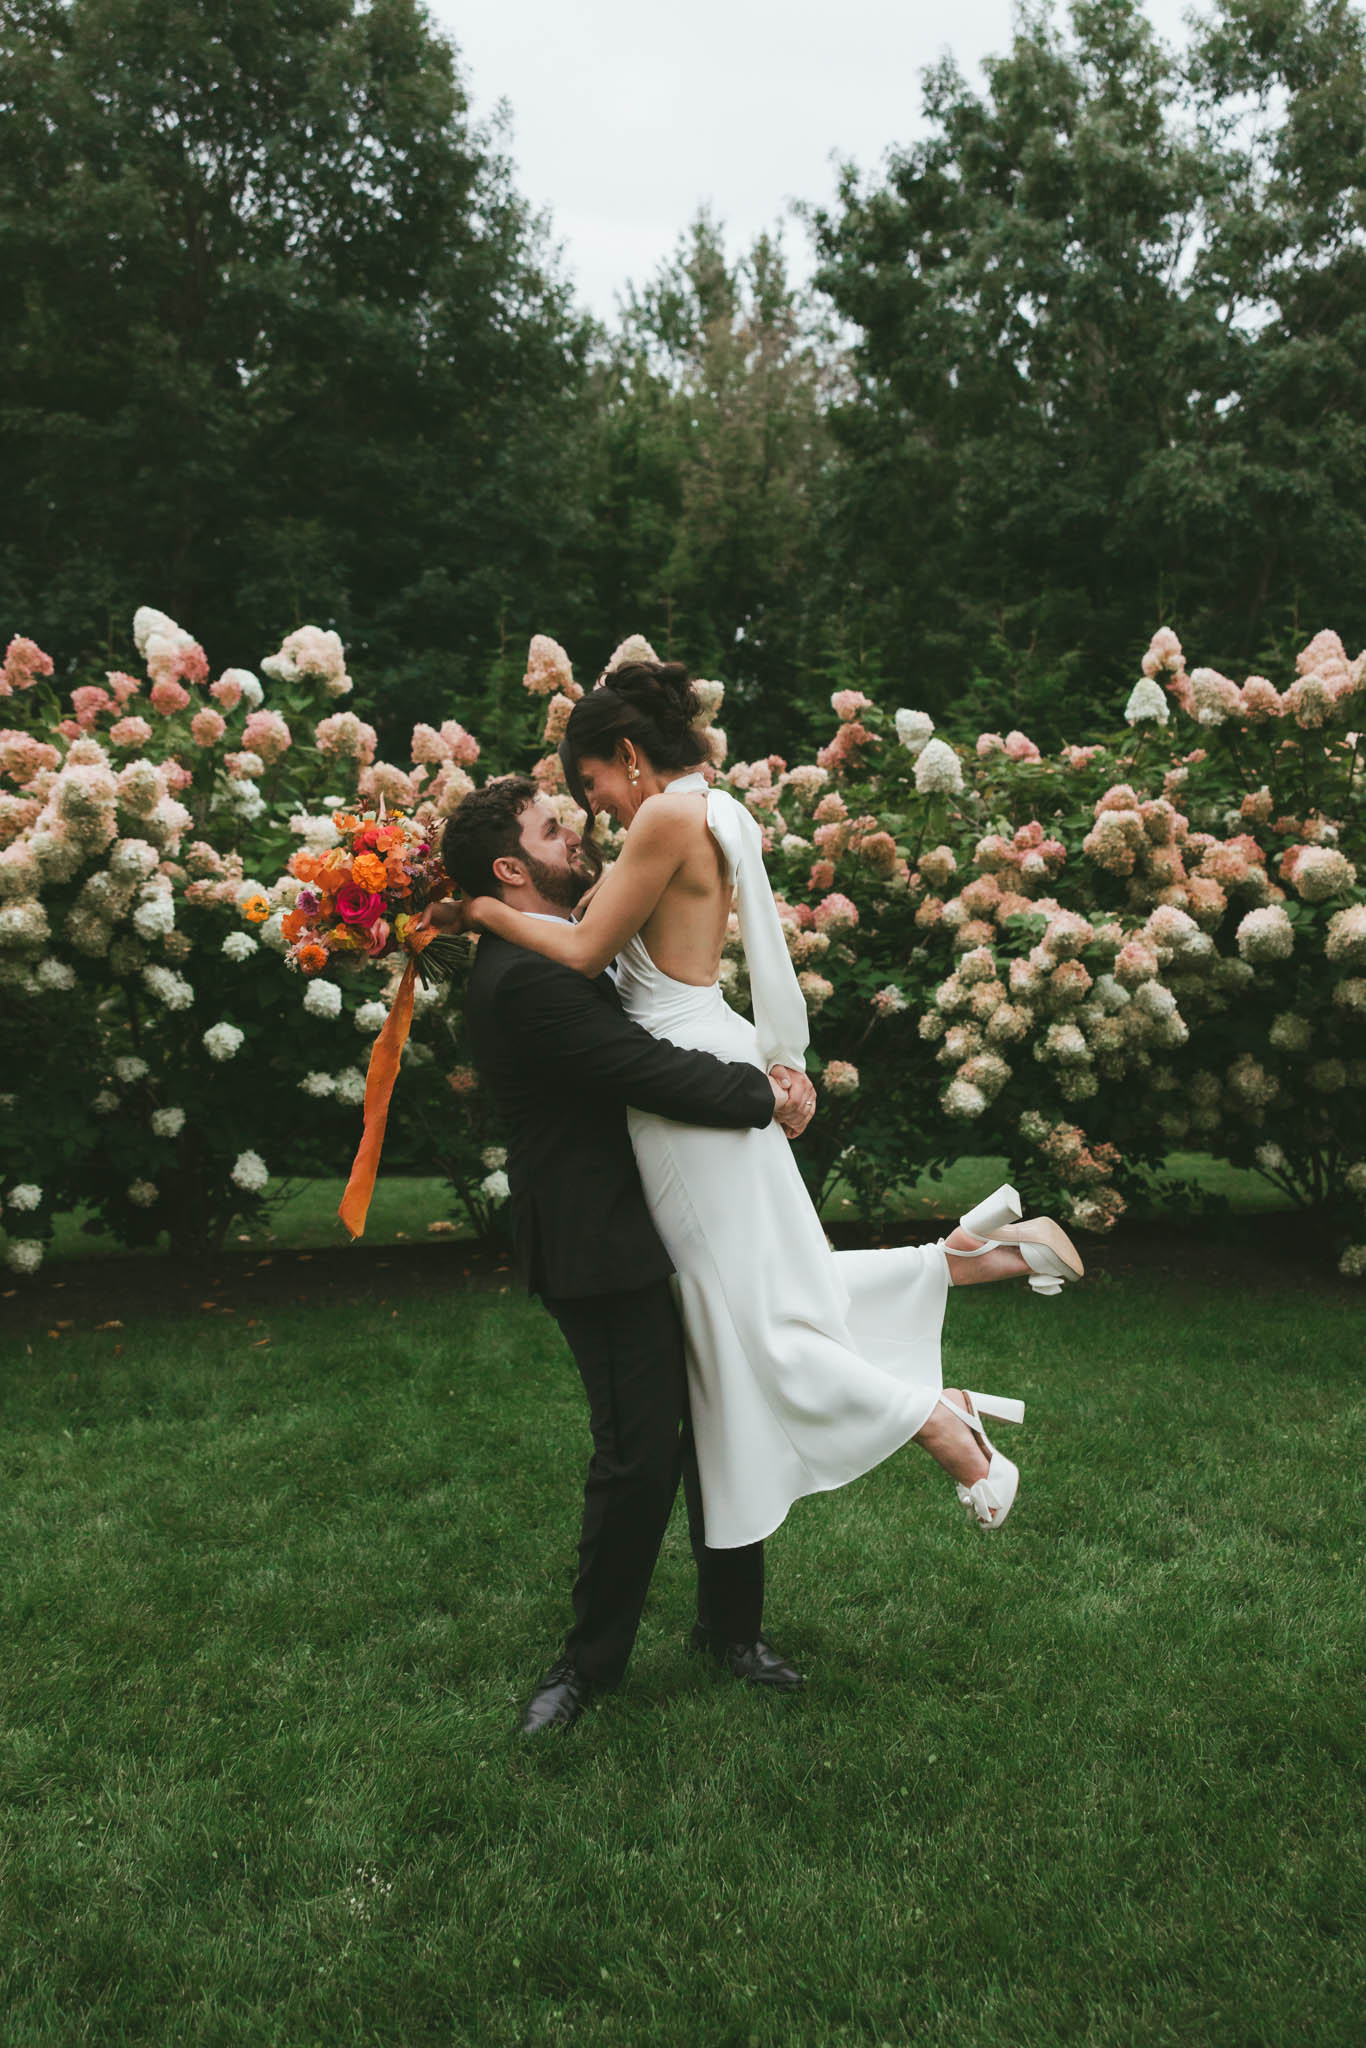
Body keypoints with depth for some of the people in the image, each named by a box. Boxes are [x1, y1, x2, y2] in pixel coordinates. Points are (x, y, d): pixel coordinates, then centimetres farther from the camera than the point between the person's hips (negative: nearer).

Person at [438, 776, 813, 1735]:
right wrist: (767, 1096, -10)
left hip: (664, 1229, 10)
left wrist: (765, 1076, -4)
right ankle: (591, 1660, 22)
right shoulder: (524, 979, -20)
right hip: (605, 1250, -10)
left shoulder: (566, 952, 13)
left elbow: (663, 1047, 15)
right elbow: (655, 1073, -25)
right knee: (639, 1458, -1)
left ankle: (732, 1627, 33)